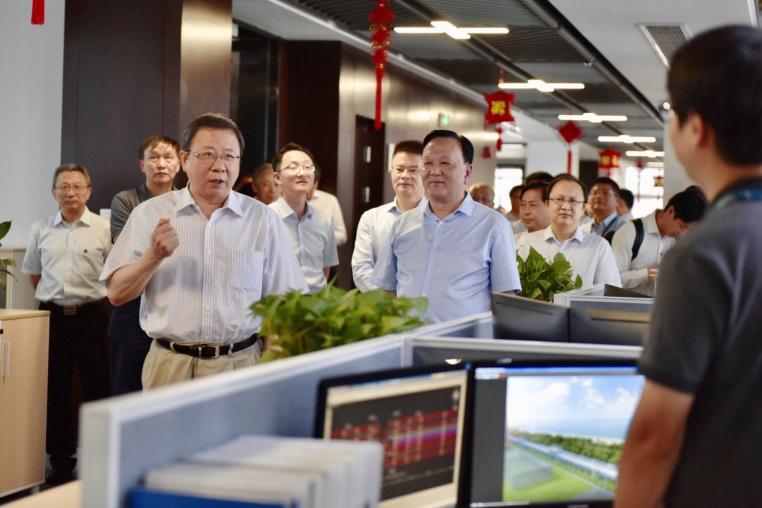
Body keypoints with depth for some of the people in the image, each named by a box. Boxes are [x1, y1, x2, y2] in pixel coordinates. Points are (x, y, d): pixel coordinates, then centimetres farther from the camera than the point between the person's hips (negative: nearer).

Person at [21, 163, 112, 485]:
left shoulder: (104, 229, -3)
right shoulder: (41, 229, 7)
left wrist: (94, 301, -1)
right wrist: (53, 297, 11)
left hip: (90, 316, -3)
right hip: (52, 316, 3)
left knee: (97, 387, -1)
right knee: (55, 390, 9)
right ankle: (61, 460, 19)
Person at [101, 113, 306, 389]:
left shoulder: (262, 219, 3)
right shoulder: (150, 214, 3)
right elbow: (117, 293, 1)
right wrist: (154, 255, -14)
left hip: (241, 365, 0)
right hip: (169, 366, 0)